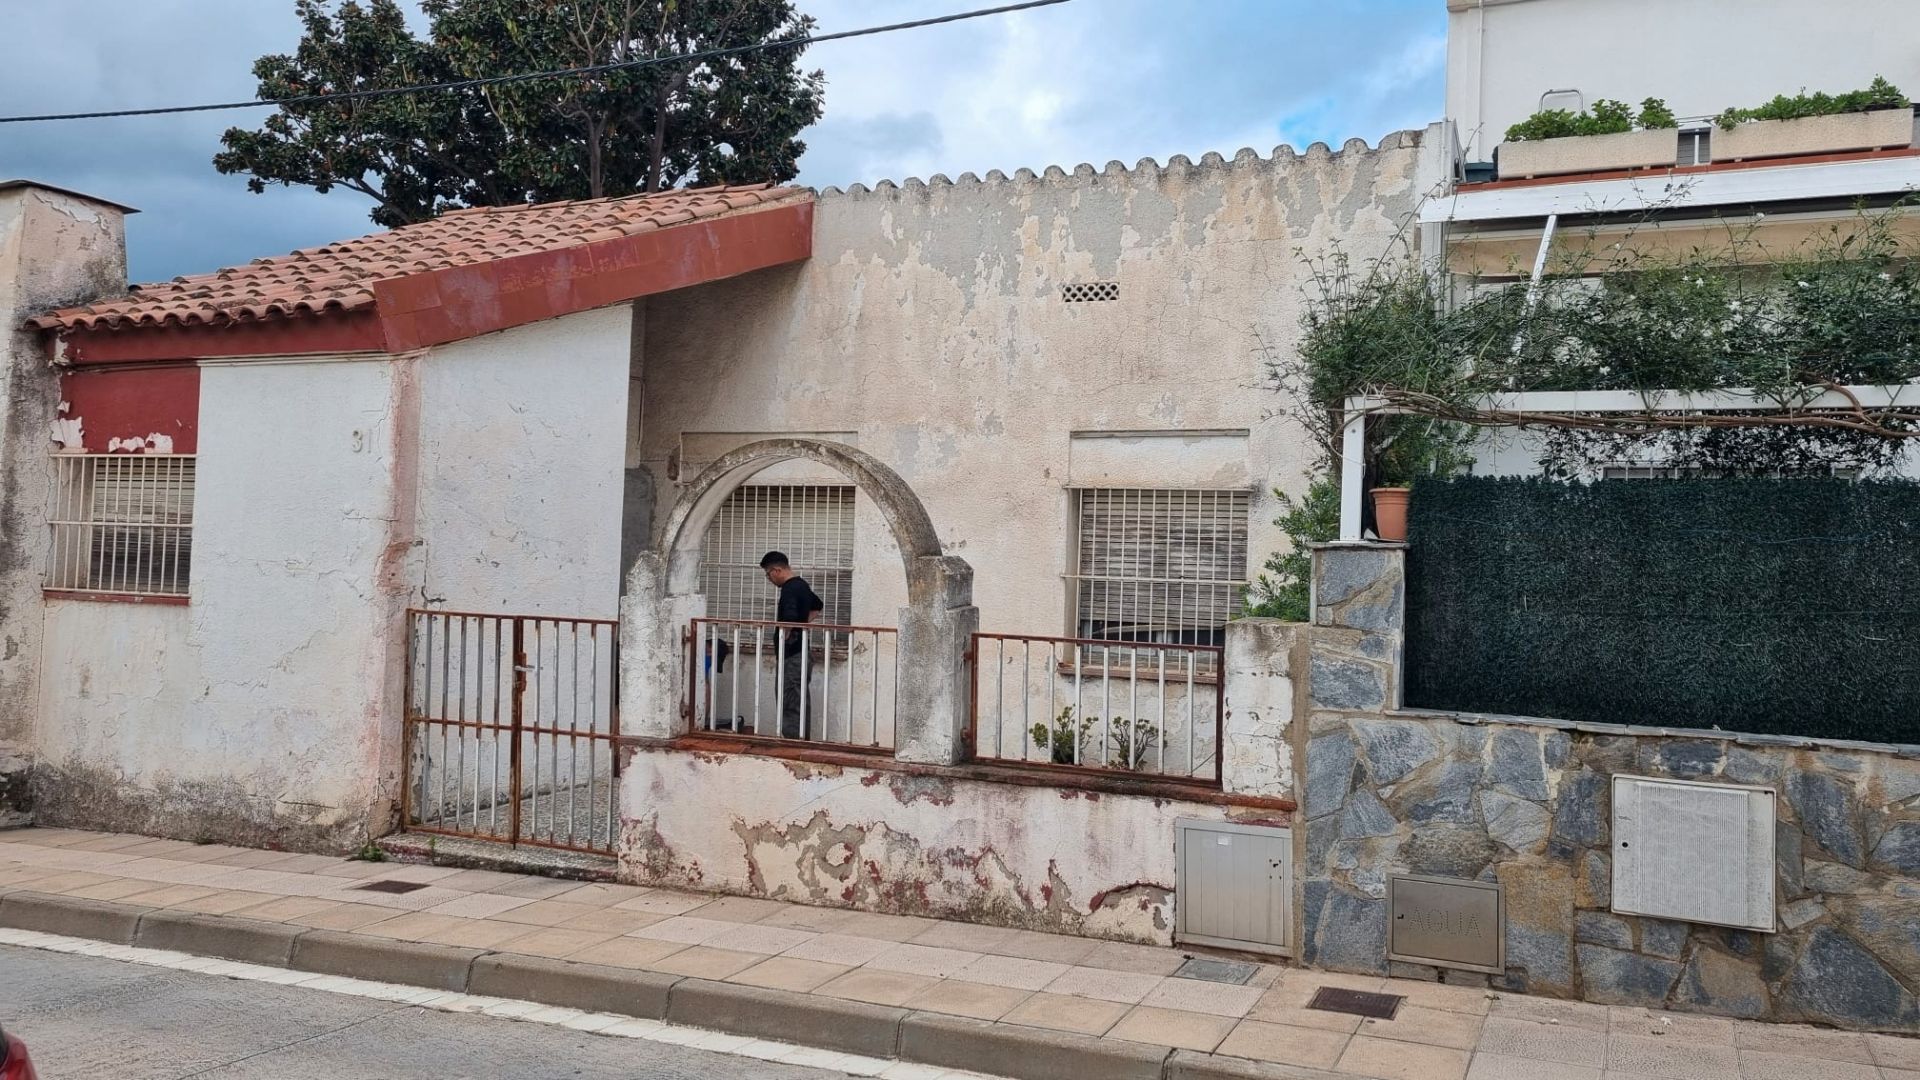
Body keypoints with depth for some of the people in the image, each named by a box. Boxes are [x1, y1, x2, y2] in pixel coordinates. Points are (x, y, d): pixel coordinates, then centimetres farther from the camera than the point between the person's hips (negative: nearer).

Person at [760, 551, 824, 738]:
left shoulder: (789, 589, -16)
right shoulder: (802, 585, 13)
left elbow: (789, 619, -32)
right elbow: (818, 606, 31)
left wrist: (783, 642, -17)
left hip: (792, 654, -10)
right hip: (802, 652, 10)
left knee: (790, 704, -6)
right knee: (799, 702, 13)